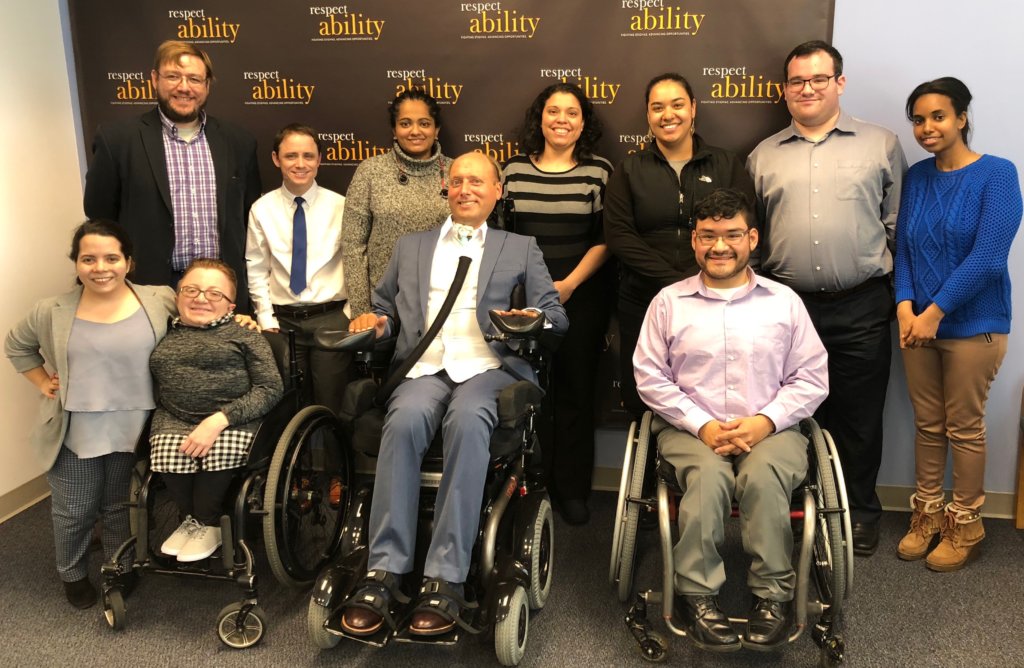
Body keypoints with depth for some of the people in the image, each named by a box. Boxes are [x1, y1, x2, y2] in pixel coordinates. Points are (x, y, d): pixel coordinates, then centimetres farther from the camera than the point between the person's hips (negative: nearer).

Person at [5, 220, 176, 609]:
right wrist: (43, 383, 5)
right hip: (74, 435, 1)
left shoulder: (160, 301, -8)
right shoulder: (53, 312, -4)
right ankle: (72, 574, 42)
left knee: (121, 508, 18)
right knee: (73, 513, 16)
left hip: (133, 432, 0)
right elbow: (16, 346, 14)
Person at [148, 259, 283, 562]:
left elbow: (270, 388, -5)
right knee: (169, 452, -30)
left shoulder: (245, 335, 7)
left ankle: (205, 522, -1)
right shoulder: (163, 336, 19)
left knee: (219, 451, -34)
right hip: (174, 422, 3)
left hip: (232, 422, -2)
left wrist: (218, 421, -17)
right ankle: (192, 516, 3)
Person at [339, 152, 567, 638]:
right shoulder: (410, 247, 27)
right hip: (425, 367, 2)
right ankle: (384, 570, -29)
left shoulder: (521, 248, 21)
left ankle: (446, 578, -34)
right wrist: (376, 319, 2)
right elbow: (385, 305, 26)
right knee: (405, 419, -33)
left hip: (490, 368, -1)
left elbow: (556, 316, 13)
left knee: (467, 422, -36)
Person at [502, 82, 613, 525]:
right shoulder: (515, 168, 7)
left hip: (581, 295, -1)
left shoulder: (599, 171, 1)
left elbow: (604, 239, -2)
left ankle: (572, 489, 17)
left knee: (576, 389, 5)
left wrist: (569, 284, -12)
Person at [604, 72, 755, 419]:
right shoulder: (629, 170, 7)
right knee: (641, 401, 7)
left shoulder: (726, 165, 8)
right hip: (644, 303, 0)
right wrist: (675, 280, -14)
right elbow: (618, 235, -4)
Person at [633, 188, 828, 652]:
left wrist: (765, 421, -11)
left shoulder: (784, 301, 10)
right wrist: (703, 425, -10)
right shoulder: (668, 302, 7)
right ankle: (697, 596, -21)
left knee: (763, 475, -32)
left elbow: (811, 378, 6)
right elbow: (650, 377, 2)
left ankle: (773, 596, -18)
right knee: (709, 476, -33)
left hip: (769, 428, 1)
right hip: (690, 428, 0)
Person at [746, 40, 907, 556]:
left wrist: (896, 291, 1)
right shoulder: (763, 156, 10)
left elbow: (897, 225, 5)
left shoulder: (882, 145, 6)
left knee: (858, 417, 8)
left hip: (861, 308, -1)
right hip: (787, 307, 2)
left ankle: (859, 513, 24)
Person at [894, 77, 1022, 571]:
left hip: (973, 326, -4)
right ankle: (927, 514, 28)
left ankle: (965, 524, 23)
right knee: (927, 424, 13)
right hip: (919, 323, 4)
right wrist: (904, 307, -9)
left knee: (964, 427, 6)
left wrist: (934, 313, -17)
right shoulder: (916, 178, 7)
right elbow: (903, 249, 6)